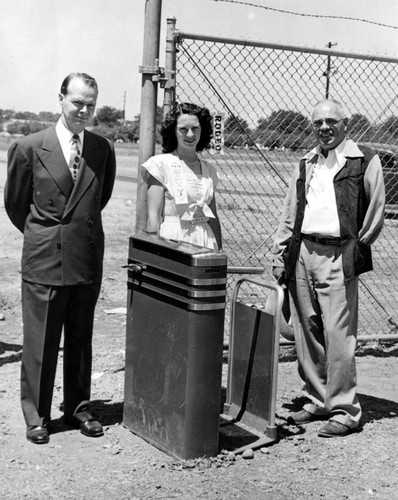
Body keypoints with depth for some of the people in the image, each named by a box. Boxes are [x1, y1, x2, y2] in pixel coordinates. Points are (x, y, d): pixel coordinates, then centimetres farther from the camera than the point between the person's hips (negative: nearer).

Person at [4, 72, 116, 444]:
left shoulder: (103, 149, 2)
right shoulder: (29, 148, -6)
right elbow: (14, 203, 6)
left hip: (87, 260, 3)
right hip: (44, 260, -3)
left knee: (80, 340, 13)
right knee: (40, 342, 4)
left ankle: (77, 408, 27)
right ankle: (35, 416, 17)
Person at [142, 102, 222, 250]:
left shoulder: (208, 169, 10)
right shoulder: (161, 164, -5)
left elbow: (213, 218, 14)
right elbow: (153, 216, -8)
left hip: (205, 243, 4)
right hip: (172, 240, -4)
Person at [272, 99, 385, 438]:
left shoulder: (365, 161, 0)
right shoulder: (305, 165, 18)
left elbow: (376, 211, 2)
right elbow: (289, 214, 19)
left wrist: (357, 247, 2)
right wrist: (280, 254, 13)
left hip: (338, 257, -6)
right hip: (302, 253, 6)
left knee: (338, 336, -7)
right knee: (307, 334, 9)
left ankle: (344, 411, 2)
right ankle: (317, 401, 21)